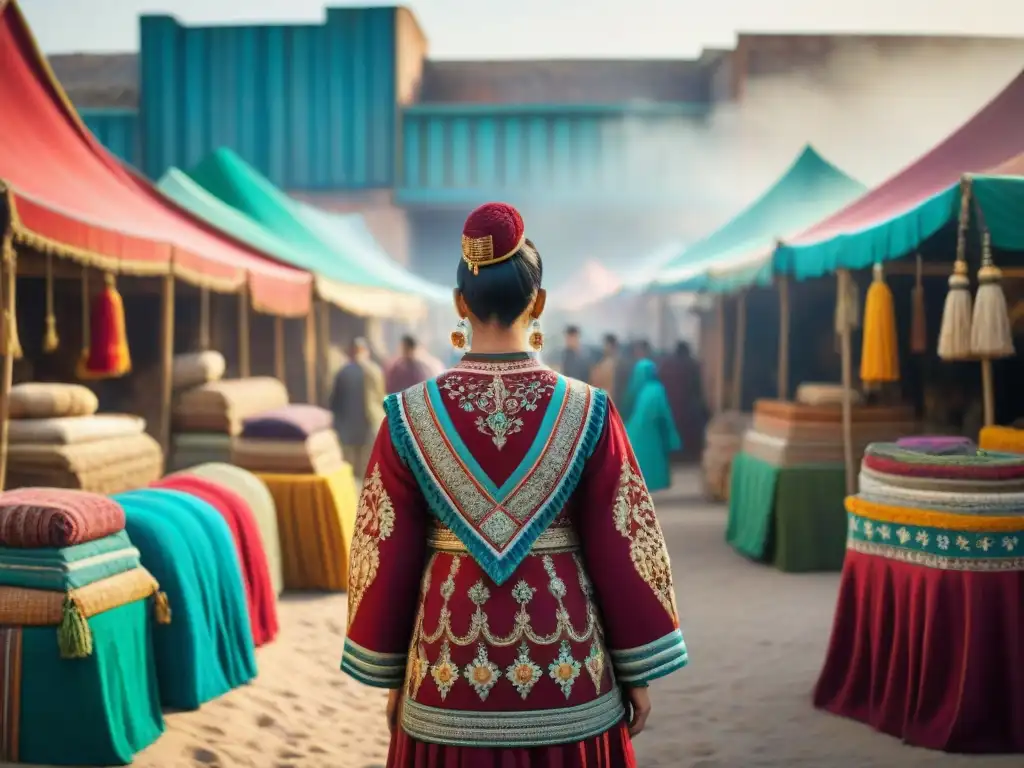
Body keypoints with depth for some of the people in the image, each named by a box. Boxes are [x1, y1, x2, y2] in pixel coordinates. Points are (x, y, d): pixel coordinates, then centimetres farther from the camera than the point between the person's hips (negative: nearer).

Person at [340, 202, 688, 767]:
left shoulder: (410, 416, -7)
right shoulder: (587, 413, -9)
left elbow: (387, 557, -2)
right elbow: (623, 550, -6)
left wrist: (392, 676, 10)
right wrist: (639, 674, 5)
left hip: (454, 670, 1)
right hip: (565, 670, 0)